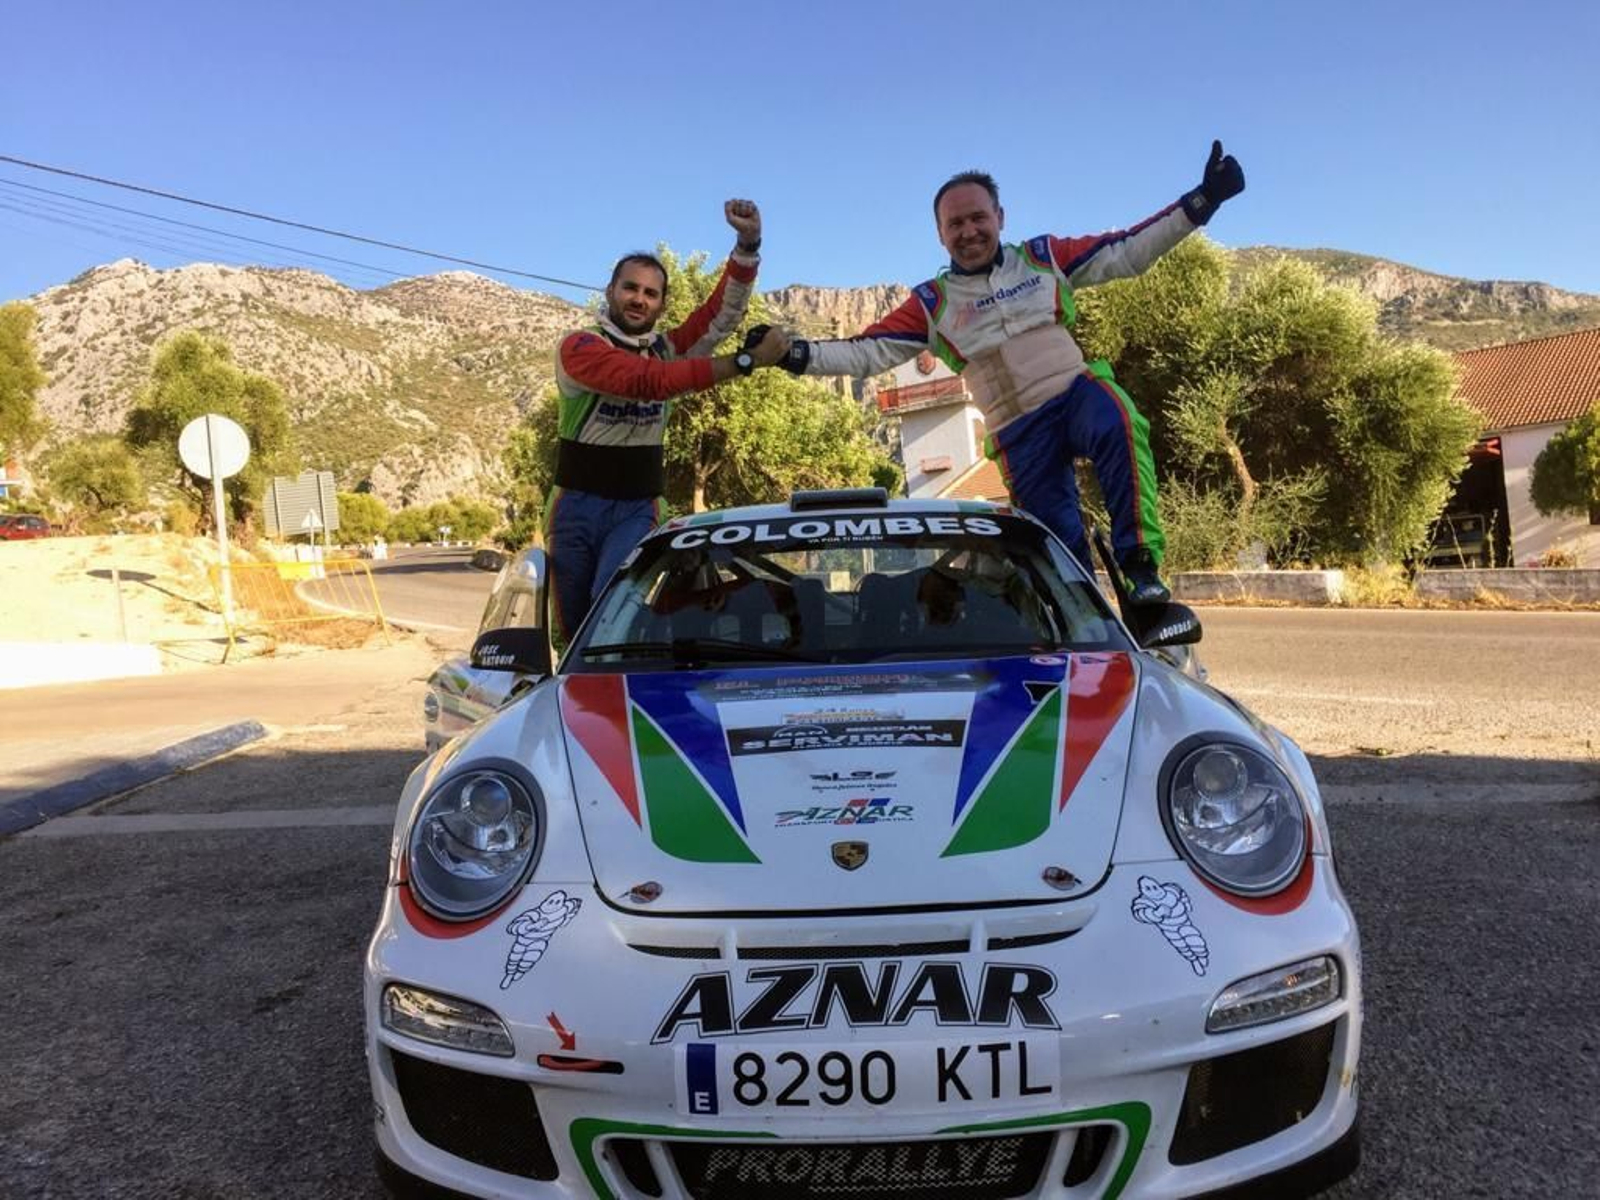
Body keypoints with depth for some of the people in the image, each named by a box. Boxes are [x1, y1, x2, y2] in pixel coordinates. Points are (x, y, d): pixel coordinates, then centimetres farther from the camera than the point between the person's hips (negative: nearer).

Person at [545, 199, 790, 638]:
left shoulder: (668, 349, 5)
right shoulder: (578, 347, -11)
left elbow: (724, 311, -6)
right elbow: (648, 381, -25)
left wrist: (748, 244, -24)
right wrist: (747, 361, -30)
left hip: (638, 508, 2)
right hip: (577, 505, -1)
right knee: (574, 624, 9)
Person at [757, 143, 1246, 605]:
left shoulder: (1043, 257, 9)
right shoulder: (932, 304, 8)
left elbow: (1127, 252, 7)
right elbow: (867, 352, 1)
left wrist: (1201, 201, -2)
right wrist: (794, 354, -12)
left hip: (1079, 390, -1)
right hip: (1020, 431, 1)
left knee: (1121, 427, -35)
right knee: (1060, 540, -3)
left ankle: (1140, 566, -30)